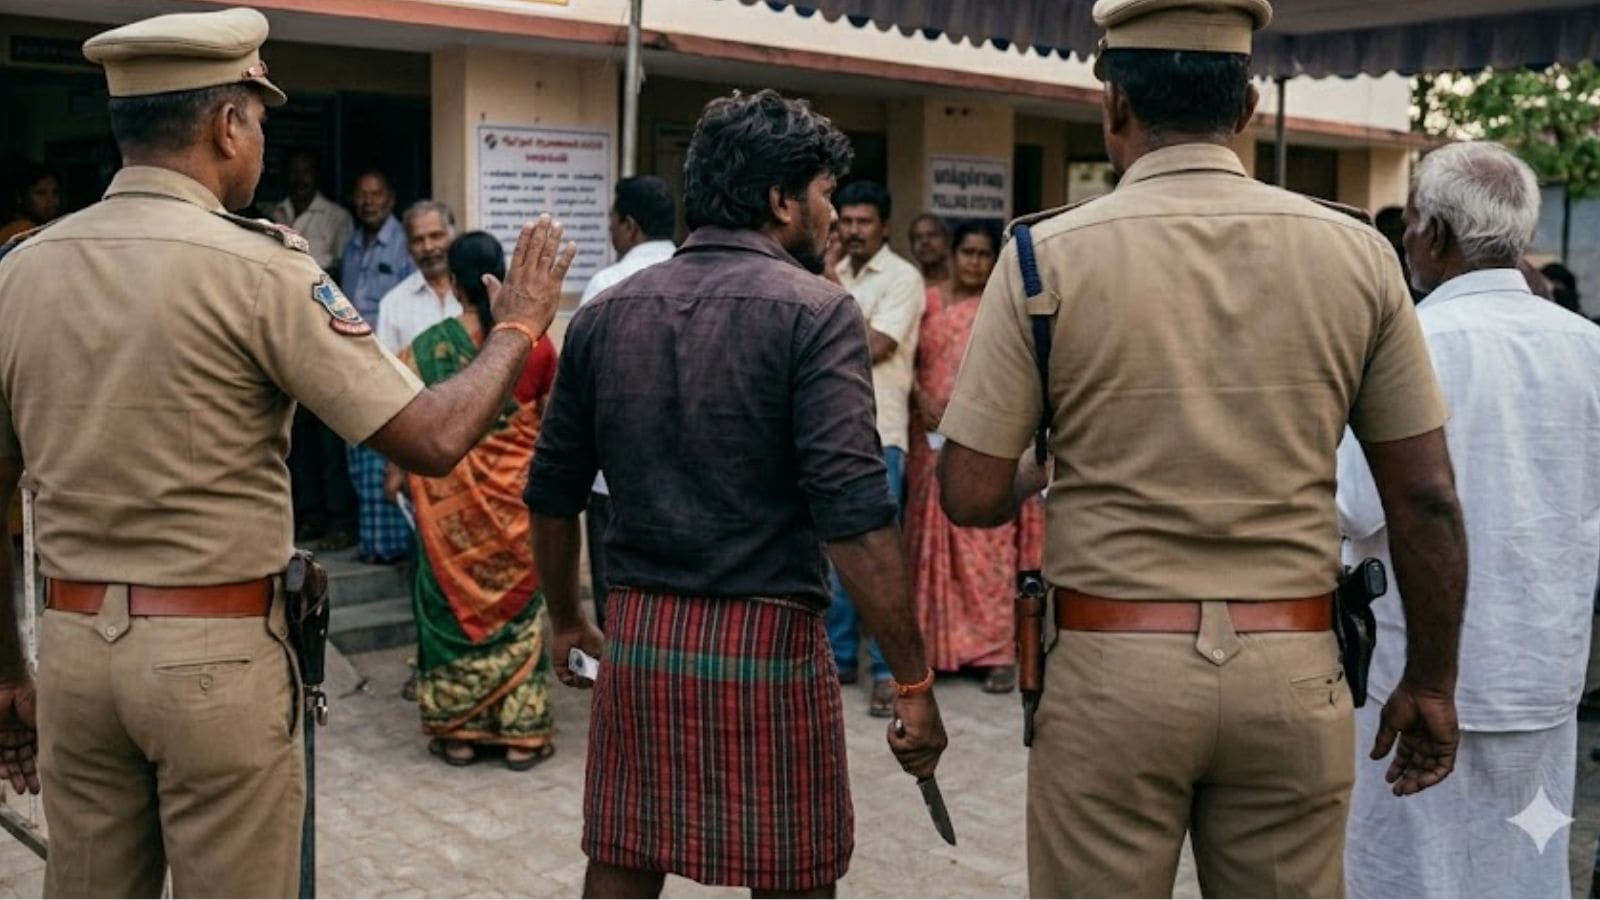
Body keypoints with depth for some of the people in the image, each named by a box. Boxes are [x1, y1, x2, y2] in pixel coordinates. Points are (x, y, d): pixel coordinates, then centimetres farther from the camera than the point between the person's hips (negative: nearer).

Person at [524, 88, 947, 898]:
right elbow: (853, 516, -18)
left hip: (638, 637, 5)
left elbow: (551, 494, 11)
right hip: (766, 643, -5)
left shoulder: (606, 314, 6)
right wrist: (913, 683, -13)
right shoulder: (815, 312, -10)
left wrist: (566, 619, 26)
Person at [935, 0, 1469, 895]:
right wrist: (1432, 682, 13)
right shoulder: (1357, 253, -1)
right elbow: (1426, 498, 1)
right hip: (1294, 672, 2)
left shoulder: (1048, 254, -7)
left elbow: (971, 495, -6)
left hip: (1112, 671, -2)